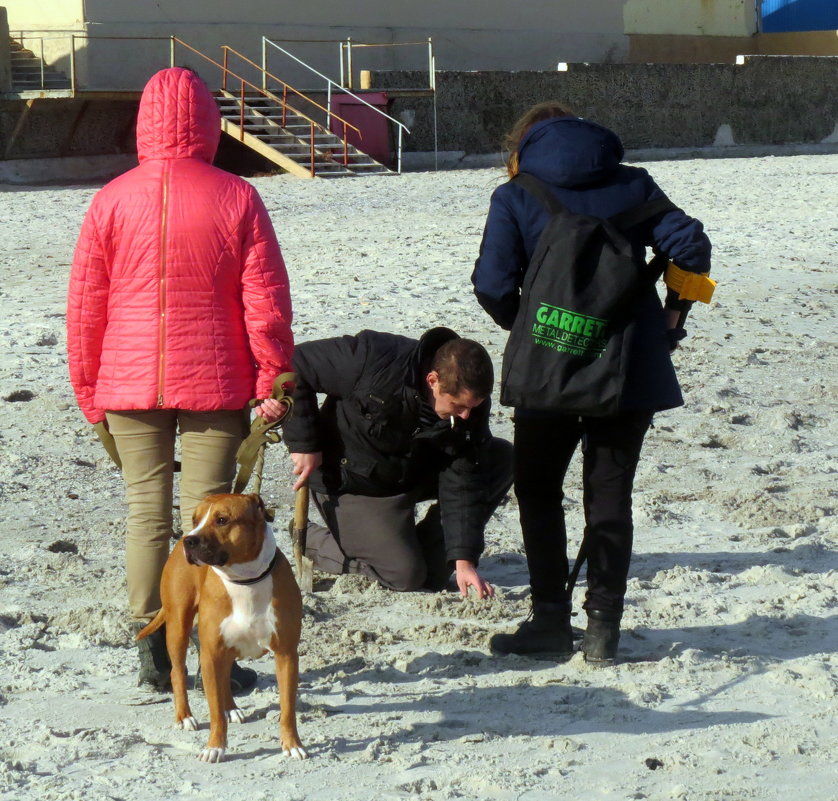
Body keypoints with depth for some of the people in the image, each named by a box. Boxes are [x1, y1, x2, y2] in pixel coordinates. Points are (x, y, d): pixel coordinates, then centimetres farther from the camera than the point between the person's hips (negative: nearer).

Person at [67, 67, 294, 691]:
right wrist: (272, 380, 3)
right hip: (214, 384, -1)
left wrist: (89, 390, 12)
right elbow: (267, 300, -6)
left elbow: (84, 306, 2)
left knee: (147, 512, 9)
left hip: (130, 384, 1)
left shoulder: (113, 200, -1)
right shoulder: (237, 198, -5)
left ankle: (153, 655, 12)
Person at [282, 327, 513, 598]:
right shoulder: (374, 360, -32)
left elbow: (462, 483, -15)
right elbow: (296, 364, -24)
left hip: (415, 474, 6)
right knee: (405, 575, -17)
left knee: (502, 459, -10)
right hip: (351, 484, -6)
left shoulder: (470, 406, -17)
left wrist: (464, 559, -23)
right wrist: (303, 443, -23)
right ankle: (311, 540, 7)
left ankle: (428, 552, -1)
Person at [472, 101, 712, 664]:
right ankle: (603, 628, 7)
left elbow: (493, 285, -9)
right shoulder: (633, 185, 7)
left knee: (539, 491, 13)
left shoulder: (515, 199, 0)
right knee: (611, 493, 10)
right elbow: (690, 247, -3)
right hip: (633, 368, 2)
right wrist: (671, 318, 7)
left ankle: (552, 622, 9)